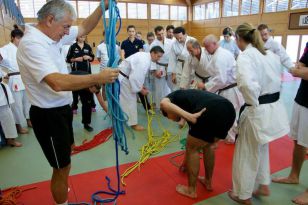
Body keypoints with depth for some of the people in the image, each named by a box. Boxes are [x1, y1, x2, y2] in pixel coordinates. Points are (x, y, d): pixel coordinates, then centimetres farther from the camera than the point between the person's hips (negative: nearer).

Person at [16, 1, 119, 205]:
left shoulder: (50, 35, 3)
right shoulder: (32, 44, -26)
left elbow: (84, 29, 10)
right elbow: (57, 83, -40)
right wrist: (99, 78, -36)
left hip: (60, 109, 11)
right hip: (48, 115, -11)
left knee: (68, 150, 30)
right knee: (62, 168, 4)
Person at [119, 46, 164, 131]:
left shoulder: (144, 55, 5)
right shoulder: (144, 61, -27)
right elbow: (136, 77, -29)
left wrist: (141, 85, 10)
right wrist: (141, 90, -15)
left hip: (125, 76, 10)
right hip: (123, 78, -10)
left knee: (124, 99, 19)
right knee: (130, 100, -2)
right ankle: (133, 123, 11)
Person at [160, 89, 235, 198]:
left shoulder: (173, 97, 22)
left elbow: (164, 104, -8)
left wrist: (190, 116, -13)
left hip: (211, 112, -8)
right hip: (229, 110, 8)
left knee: (192, 149, 15)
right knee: (208, 145, 31)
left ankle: (191, 190, 29)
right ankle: (208, 182, 44)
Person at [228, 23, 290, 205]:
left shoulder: (245, 55, -17)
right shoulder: (270, 54, 9)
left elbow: (246, 83, -34)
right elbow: (278, 79, 15)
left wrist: (254, 103, -18)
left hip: (258, 111, -8)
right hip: (275, 108, 8)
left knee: (247, 154, 11)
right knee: (261, 150, 28)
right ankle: (263, 186, 45)